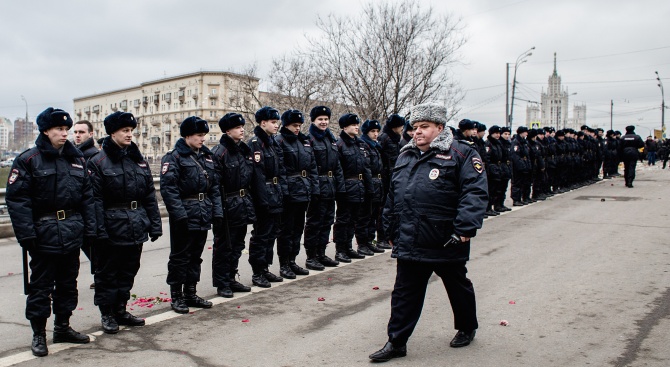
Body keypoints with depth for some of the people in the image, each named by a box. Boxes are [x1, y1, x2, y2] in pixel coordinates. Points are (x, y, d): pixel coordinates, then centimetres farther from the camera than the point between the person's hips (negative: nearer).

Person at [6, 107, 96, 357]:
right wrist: (26, 233, -18)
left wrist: (89, 228, 5)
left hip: (72, 234, 5)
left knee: (68, 283, 15)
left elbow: (87, 196, 11)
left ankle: (63, 327, 30)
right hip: (44, 234, -5)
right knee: (41, 287, 5)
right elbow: (17, 199, -12)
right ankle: (38, 335, 19)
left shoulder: (76, 159, 9)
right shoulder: (28, 160, -7)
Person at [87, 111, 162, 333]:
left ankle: (120, 310, 28)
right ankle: (107, 314, 21)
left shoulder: (138, 160, 10)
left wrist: (155, 225, 6)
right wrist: (99, 230, -18)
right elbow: (95, 199, -12)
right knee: (108, 272, 7)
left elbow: (150, 196, 10)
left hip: (136, 228, 6)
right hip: (112, 228, -5)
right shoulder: (98, 162, -6)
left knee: (128, 271, 14)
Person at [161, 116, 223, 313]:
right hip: (184, 216, -7)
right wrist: (179, 214, -22)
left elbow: (214, 186, 14)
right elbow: (168, 188, -16)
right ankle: (176, 296, 14)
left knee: (196, 256, 14)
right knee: (180, 256, 2)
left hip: (203, 215, 7)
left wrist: (217, 211, 6)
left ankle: (190, 294, 25)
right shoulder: (174, 157, -8)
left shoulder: (206, 156, 14)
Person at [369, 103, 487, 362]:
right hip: (409, 242, 5)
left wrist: (465, 229, -23)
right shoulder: (406, 156, 12)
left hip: (446, 243, -4)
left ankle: (467, 328, 40)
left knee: (458, 287, 17)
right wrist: (391, 230, 18)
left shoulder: (461, 154, -7)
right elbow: (393, 196, 18)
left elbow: (475, 192, -15)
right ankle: (396, 342, 16)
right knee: (404, 293, 7)